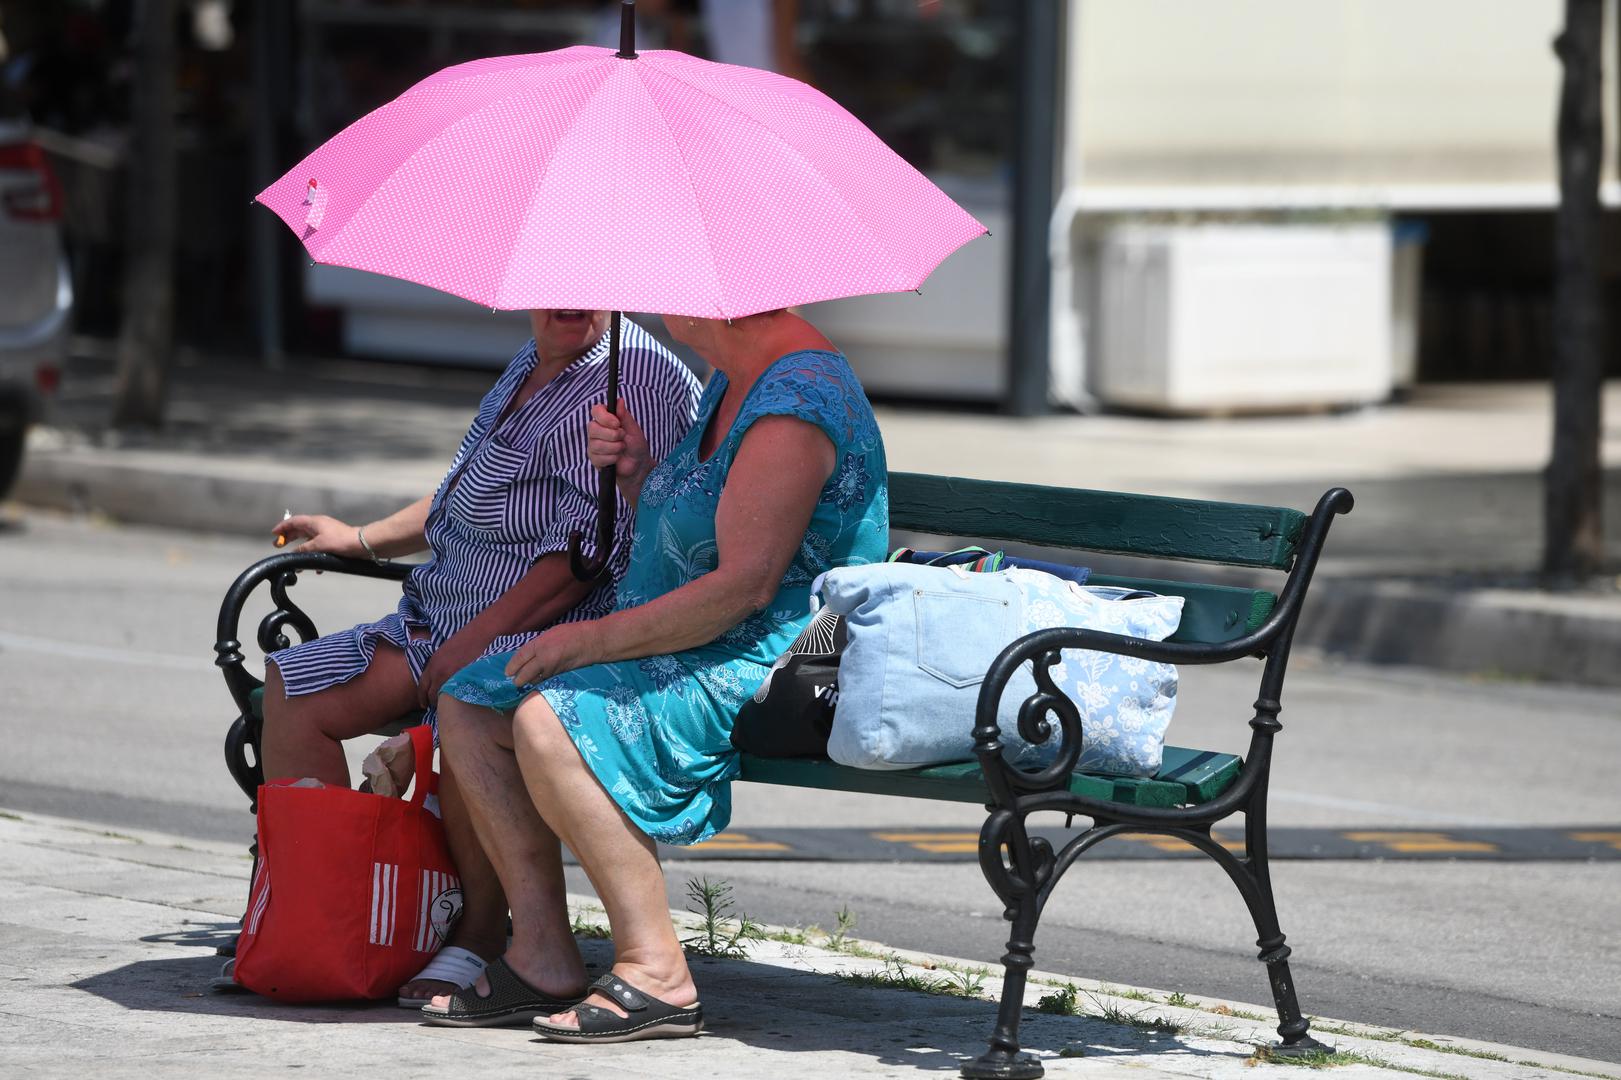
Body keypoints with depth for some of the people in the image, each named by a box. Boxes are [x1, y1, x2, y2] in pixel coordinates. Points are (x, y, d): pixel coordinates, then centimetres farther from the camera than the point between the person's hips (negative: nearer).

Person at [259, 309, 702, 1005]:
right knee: (293, 688, 1)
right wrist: (362, 540, 34)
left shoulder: (632, 375, -13)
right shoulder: (530, 366, 17)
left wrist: (474, 640, -22)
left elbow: (589, 550, -21)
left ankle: (479, 937, -23)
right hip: (444, 625, 10)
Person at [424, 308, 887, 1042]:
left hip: (771, 672, -11)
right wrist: (636, 474, 2)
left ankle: (655, 974, -25)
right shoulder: (733, 382, 14)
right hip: (682, 654, 11)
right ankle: (542, 957, 0)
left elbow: (743, 586, -25)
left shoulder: (795, 403, -19)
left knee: (551, 720, -31)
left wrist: (593, 639, -20)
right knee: (469, 705, 5)